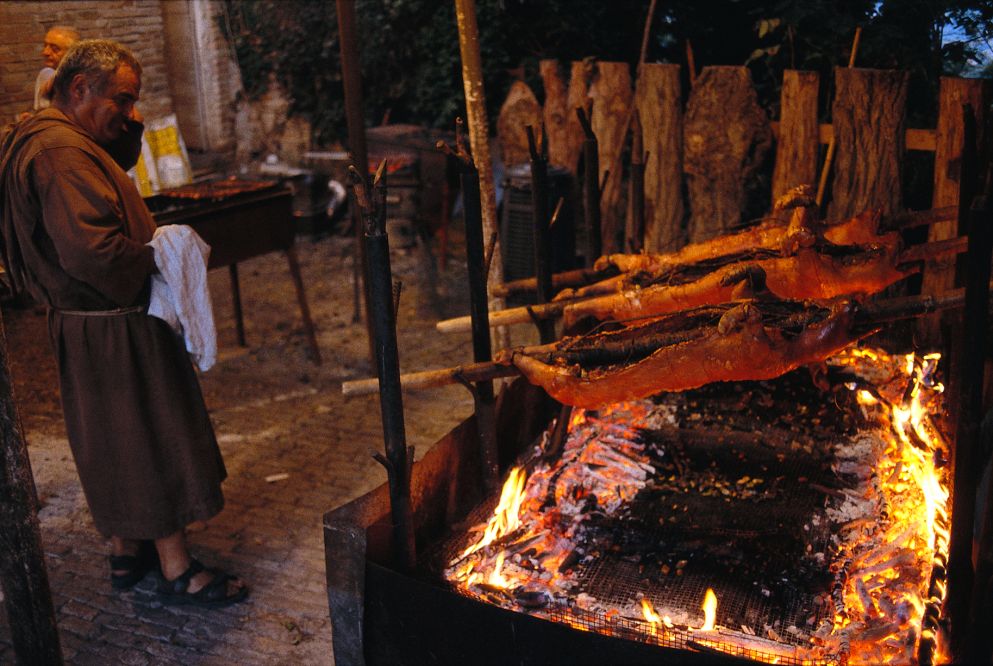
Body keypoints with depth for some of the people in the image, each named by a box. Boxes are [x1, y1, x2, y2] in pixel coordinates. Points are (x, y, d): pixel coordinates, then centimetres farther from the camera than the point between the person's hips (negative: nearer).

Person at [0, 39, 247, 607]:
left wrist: (127, 138, 9)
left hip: (89, 325, 11)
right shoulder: (60, 152, -23)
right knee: (154, 442, -1)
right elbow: (91, 249, -31)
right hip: (115, 331, -11)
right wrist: (158, 260, -19)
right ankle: (177, 571, 11)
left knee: (119, 444, 19)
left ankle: (128, 552, 33)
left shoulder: (51, 142, 13)